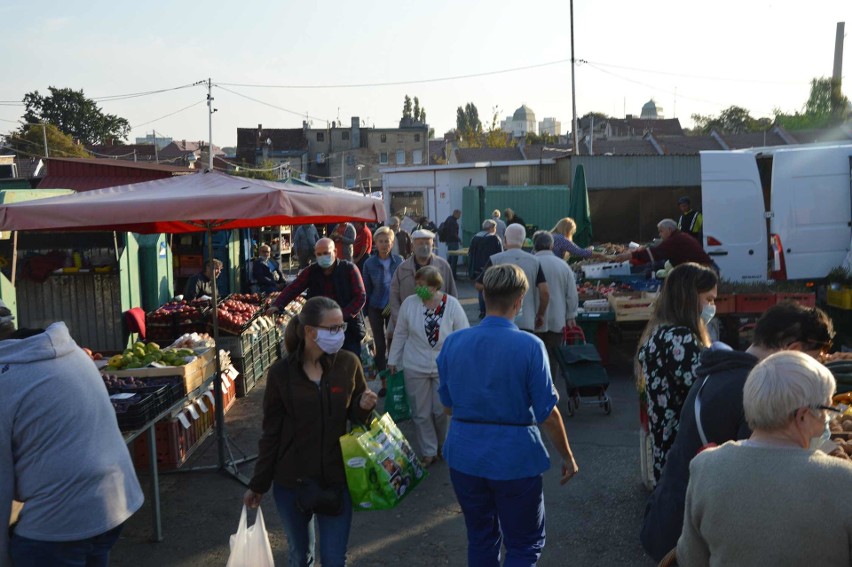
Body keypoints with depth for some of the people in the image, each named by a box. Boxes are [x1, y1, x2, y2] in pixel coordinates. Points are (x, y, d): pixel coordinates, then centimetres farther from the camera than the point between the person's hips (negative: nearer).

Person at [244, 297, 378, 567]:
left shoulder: (348, 364, -8)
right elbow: (271, 433, -1)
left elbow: (356, 415, 5)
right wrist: (258, 484, 3)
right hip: (291, 483, 0)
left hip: (335, 480, 0)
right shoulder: (281, 372, -10)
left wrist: (364, 406, -18)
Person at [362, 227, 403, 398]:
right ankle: (384, 382, 14)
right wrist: (366, 311, 3)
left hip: (394, 308, 0)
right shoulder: (369, 263, -3)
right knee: (380, 345, 5)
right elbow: (366, 289, 3)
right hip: (376, 309, 0)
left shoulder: (399, 260, -3)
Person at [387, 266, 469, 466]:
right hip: (415, 368, 2)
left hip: (445, 368, -1)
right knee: (421, 413, 10)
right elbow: (400, 334, 4)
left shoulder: (452, 305, -12)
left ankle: (443, 447, 36)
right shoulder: (409, 303, -7)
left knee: (442, 412, 9)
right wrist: (392, 360, 8)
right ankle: (429, 452, 27)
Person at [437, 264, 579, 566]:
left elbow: (448, 404, 7)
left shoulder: (453, 342, -4)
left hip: (464, 453, 4)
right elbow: (547, 413, -12)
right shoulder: (529, 346, -16)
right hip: (514, 457, -4)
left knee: (481, 539, 22)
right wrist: (567, 457, 3)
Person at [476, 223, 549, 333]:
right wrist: (540, 315, 10)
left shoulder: (495, 260, -4)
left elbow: (479, 286, 3)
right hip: (527, 323, 1)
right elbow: (545, 292, -3)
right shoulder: (535, 262, 2)